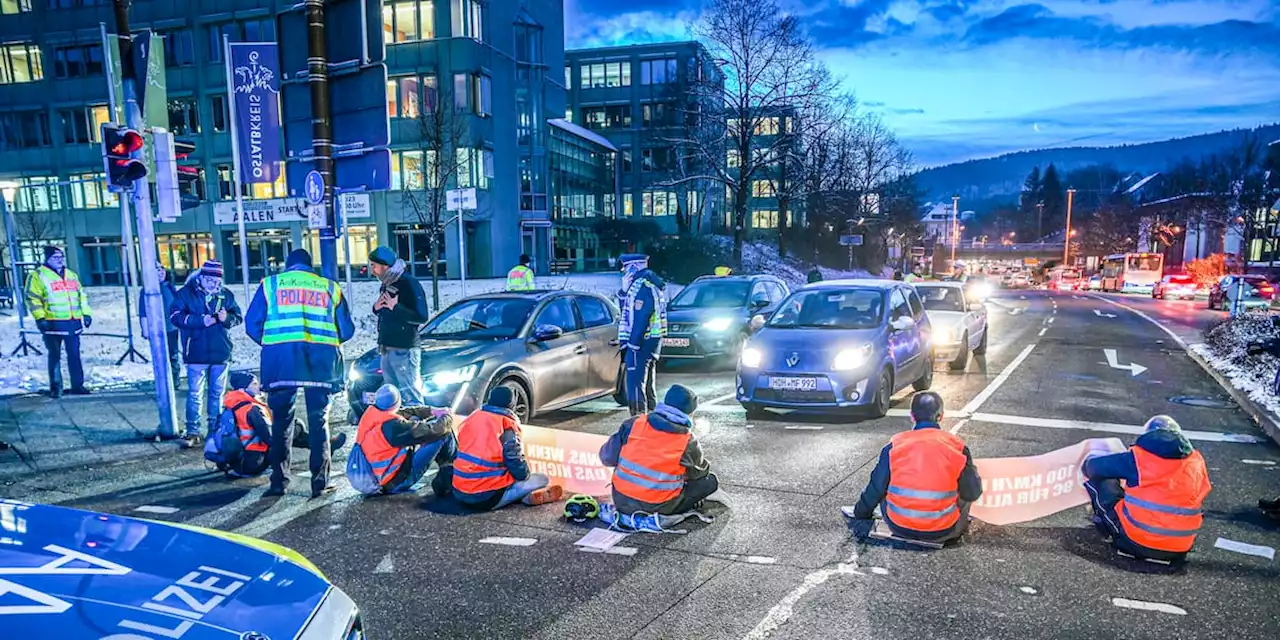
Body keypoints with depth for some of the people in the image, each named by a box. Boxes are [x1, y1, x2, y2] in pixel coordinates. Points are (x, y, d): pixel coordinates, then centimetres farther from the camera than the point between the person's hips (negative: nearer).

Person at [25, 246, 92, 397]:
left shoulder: (71, 275, 17)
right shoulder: (38, 276, -1)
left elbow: (82, 295, 23)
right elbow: (33, 298, -6)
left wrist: (86, 313, 16)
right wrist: (40, 317, -14)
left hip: (73, 322, 5)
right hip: (53, 323, -5)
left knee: (74, 355, 7)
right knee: (54, 355, 1)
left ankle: (77, 385, 13)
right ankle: (56, 387, 8)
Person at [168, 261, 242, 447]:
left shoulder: (225, 294, 6)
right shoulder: (186, 293, -2)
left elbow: (238, 317, 9)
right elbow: (175, 316, -10)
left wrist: (227, 318, -14)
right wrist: (201, 321, -20)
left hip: (220, 353, 3)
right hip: (197, 353, -3)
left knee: (217, 393, 12)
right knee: (195, 394, 0)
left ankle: (215, 430, 23)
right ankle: (192, 432, 7)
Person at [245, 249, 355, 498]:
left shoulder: (270, 283, 13)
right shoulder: (329, 287, 15)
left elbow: (252, 324, 8)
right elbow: (346, 330, 14)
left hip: (281, 358, 0)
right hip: (320, 359, 1)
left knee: (281, 420, 10)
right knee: (318, 420, 7)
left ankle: (279, 481, 11)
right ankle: (320, 482, 6)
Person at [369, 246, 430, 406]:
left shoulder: (409, 283, -13)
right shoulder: (386, 284, 14)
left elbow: (422, 317, -19)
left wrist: (396, 307, -20)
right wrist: (376, 308, 5)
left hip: (404, 350, -9)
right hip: (387, 349, 9)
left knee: (411, 396, -8)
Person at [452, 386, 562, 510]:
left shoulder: (471, 418, 9)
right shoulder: (507, 425, -11)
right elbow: (515, 461, -10)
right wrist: (525, 474, 12)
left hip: (458, 493, 6)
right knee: (542, 480, 6)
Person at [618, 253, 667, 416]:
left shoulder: (642, 286, -17)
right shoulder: (650, 283, 16)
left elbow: (640, 318, -23)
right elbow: (628, 310, 21)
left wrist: (633, 344, -23)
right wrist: (625, 291, 8)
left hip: (640, 342, -11)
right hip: (651, 340, 11)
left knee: (634, 384, -8)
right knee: (648, 384, 19)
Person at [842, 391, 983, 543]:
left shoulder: (895, 446, -7)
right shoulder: (957, 446, -8)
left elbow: (876, 489, 0)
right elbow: (973, 493, -1)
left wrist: (861, 515, 16)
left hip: (899, 528, 0)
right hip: (941, 533, 0)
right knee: (965, 494, 26)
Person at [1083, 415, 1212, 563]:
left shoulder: (1139, 457, -5)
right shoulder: (1196, 462, 6)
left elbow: (1092, 467, 3)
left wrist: (1087, 465, 28)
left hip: (1137, 542, -5)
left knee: (1100, 482, 8)